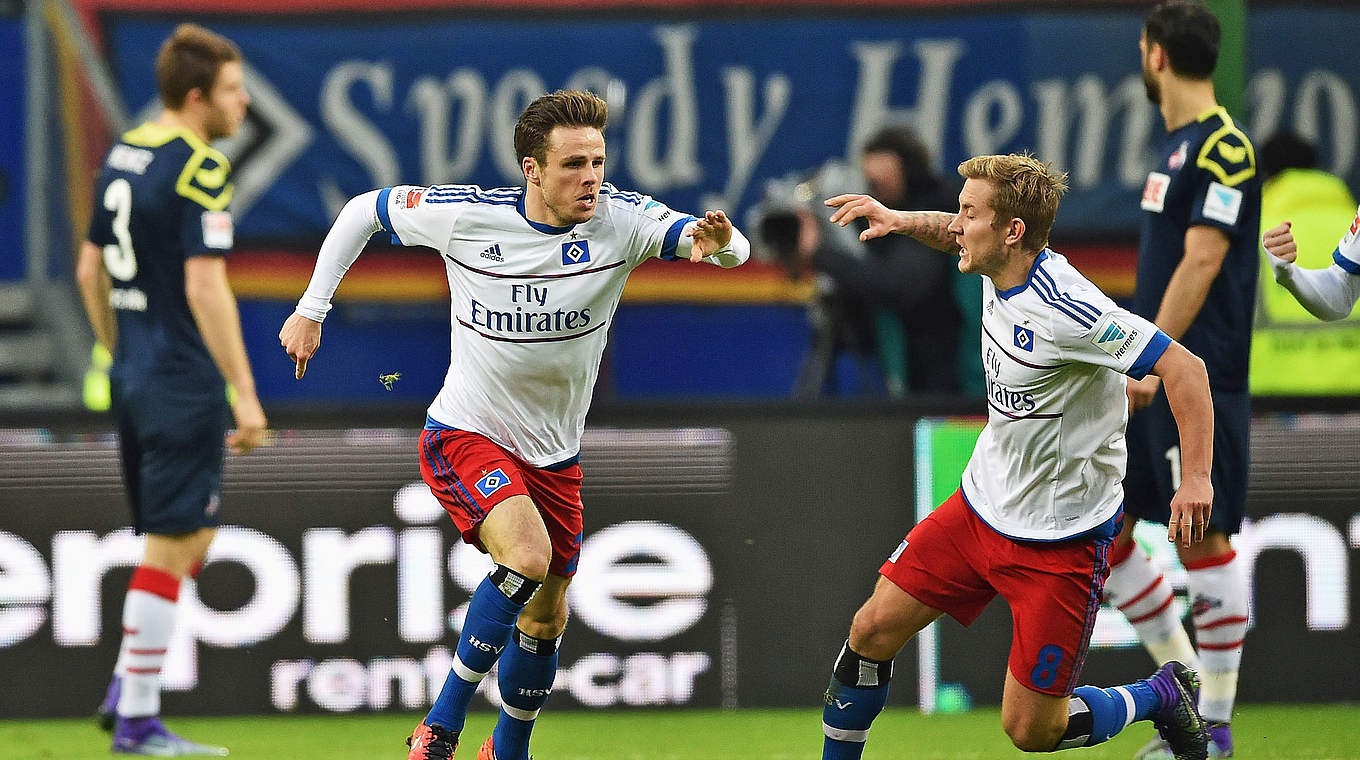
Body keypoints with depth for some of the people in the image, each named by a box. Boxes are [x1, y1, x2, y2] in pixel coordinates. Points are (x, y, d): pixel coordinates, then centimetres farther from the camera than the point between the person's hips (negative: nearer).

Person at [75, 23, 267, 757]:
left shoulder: (123, 153, 11)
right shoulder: (199, 170, -16)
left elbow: (90, 268, 18)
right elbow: (206, 287, -21)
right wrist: (244, 392, -19)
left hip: (134, 375, 9)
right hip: (184, 387, -9)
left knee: (193, 538, 18)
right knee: (170, 550, -3)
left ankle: (127, 687, 13)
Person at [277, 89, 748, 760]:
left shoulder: (620, 219, -14)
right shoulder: (465, 216, -17)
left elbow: (731, 249, -24)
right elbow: (365, 210, 0)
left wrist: (721, 243, -48)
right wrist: (311, 309, -1)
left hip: (554, 454, 4)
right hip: (464, 436, -4)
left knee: (545, 619, 13)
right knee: (527, 555, -30)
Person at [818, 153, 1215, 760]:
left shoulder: (1065, 310, -27)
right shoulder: (999, 270, -2)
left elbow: (1183, 367, -27)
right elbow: (953, 236, 23)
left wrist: (1197, 477, -34)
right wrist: (900, 220, 4)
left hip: (1059, 542, -8)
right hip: (980, 506, 8)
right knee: (871, 631, 3)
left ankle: (1160, 696, 21)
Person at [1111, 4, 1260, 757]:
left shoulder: (1223, 147, -14)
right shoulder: (1176, 145, 16)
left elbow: (1201, 262, -20)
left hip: (1196, 381, -10)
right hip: (1150, 379, 10)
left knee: (1204, 538, -4)